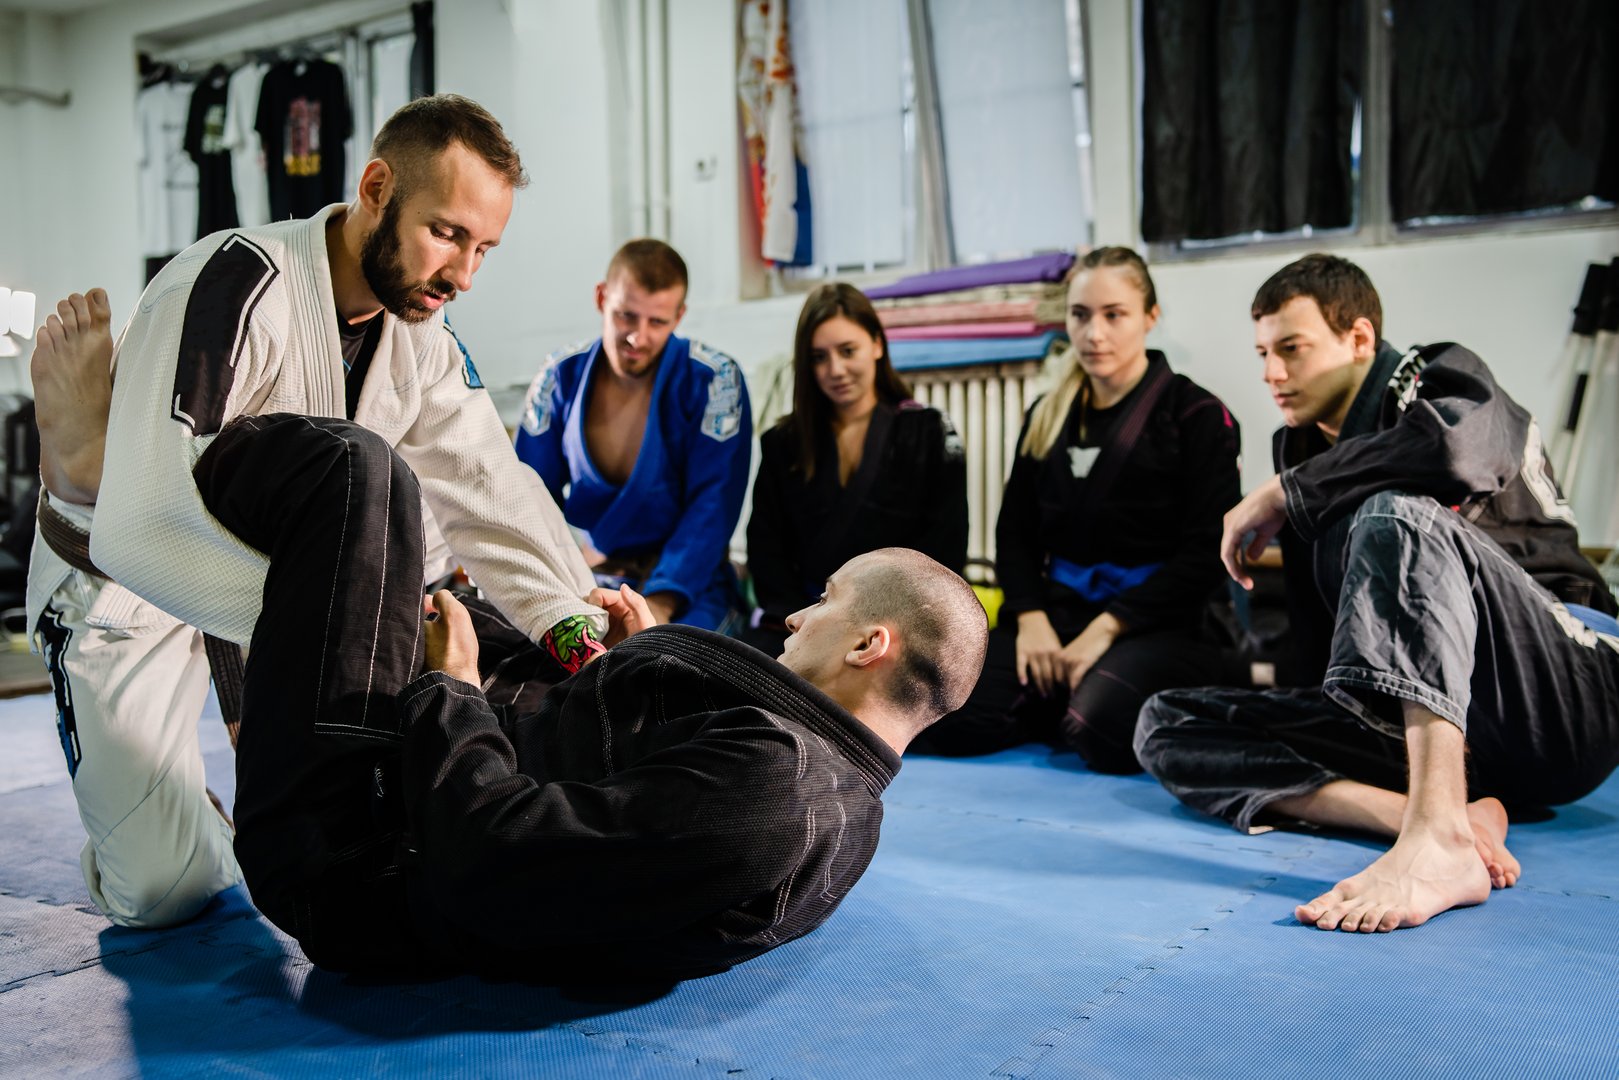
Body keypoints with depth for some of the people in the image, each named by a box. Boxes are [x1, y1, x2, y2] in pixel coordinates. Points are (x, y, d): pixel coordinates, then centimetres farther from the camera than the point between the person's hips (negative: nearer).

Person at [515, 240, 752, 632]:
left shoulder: (713, 380, -11)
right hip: (585, 569, 3)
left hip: (687, 581, -3)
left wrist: (659, 603, -28)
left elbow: (712, 507, -16)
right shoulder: (561, 375, 0)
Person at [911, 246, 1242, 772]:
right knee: (943, 719, -20)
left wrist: (1108, 628, -15)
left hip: (1157, 622, -4)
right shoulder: (1047, 417, 14)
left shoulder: (1196, 414, -2)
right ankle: (1061, 706, 5)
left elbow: (1205, 552, -8)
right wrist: (1031, 617, -6)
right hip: (1059, 610, 5)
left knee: (1099, 728, -36)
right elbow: (1015, 531, 13)